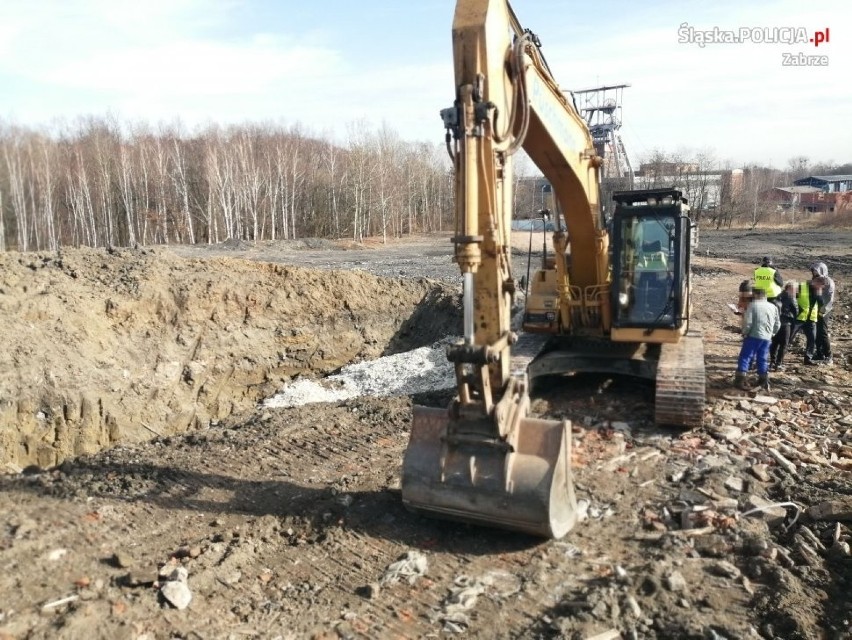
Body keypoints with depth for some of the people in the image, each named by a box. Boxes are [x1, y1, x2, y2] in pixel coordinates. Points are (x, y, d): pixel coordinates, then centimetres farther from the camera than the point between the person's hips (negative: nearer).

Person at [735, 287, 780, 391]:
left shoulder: (752, 305, -8)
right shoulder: (773, 307, 11)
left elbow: (747, 322, -15)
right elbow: (777, 324, 13)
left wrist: (744, 333, -1)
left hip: (754, 336, -5)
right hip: (767, 338, 6)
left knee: (745, 357, 0)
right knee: (763, 359, 14)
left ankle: (740, 380, -5)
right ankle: (764, 382, 15)